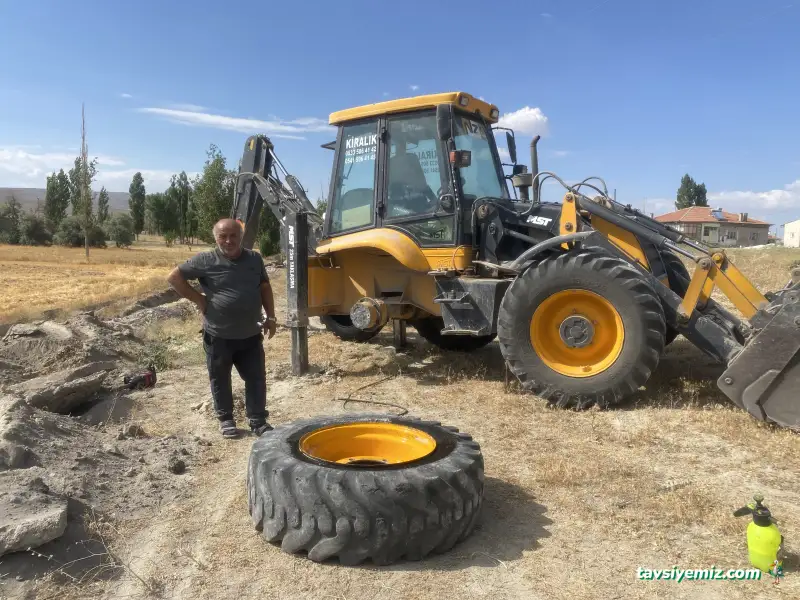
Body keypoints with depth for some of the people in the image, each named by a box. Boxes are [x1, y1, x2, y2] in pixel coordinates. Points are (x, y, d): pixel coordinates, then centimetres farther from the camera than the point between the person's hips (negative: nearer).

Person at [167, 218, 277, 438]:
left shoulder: (254, 259, 4)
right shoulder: (206, 261, -8)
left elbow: (265, 288, 14)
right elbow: (174, 277, -4)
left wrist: (270, 317, 9)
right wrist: (198, 299, -8)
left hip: (251, 334, 3)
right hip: (218, 335, -2)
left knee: (256, 378, 6)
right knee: (220, 379, 11)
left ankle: (258, 420, 18)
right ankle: (225, 419, 28)